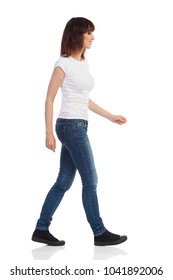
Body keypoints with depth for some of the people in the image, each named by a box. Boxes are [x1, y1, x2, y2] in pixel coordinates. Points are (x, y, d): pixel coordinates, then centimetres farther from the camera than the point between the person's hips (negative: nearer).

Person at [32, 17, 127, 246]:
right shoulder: (64, 64, -10)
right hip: (71, 126, -8)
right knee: (90, 181, -2)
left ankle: (41, 229, 18)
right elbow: (49, 99, -10)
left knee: (64, 182, 10)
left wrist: (110, 116, 21)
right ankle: (100, 233, 10)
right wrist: (49, 133, -15)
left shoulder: (84, 63, 13)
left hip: (78, 126, 8)